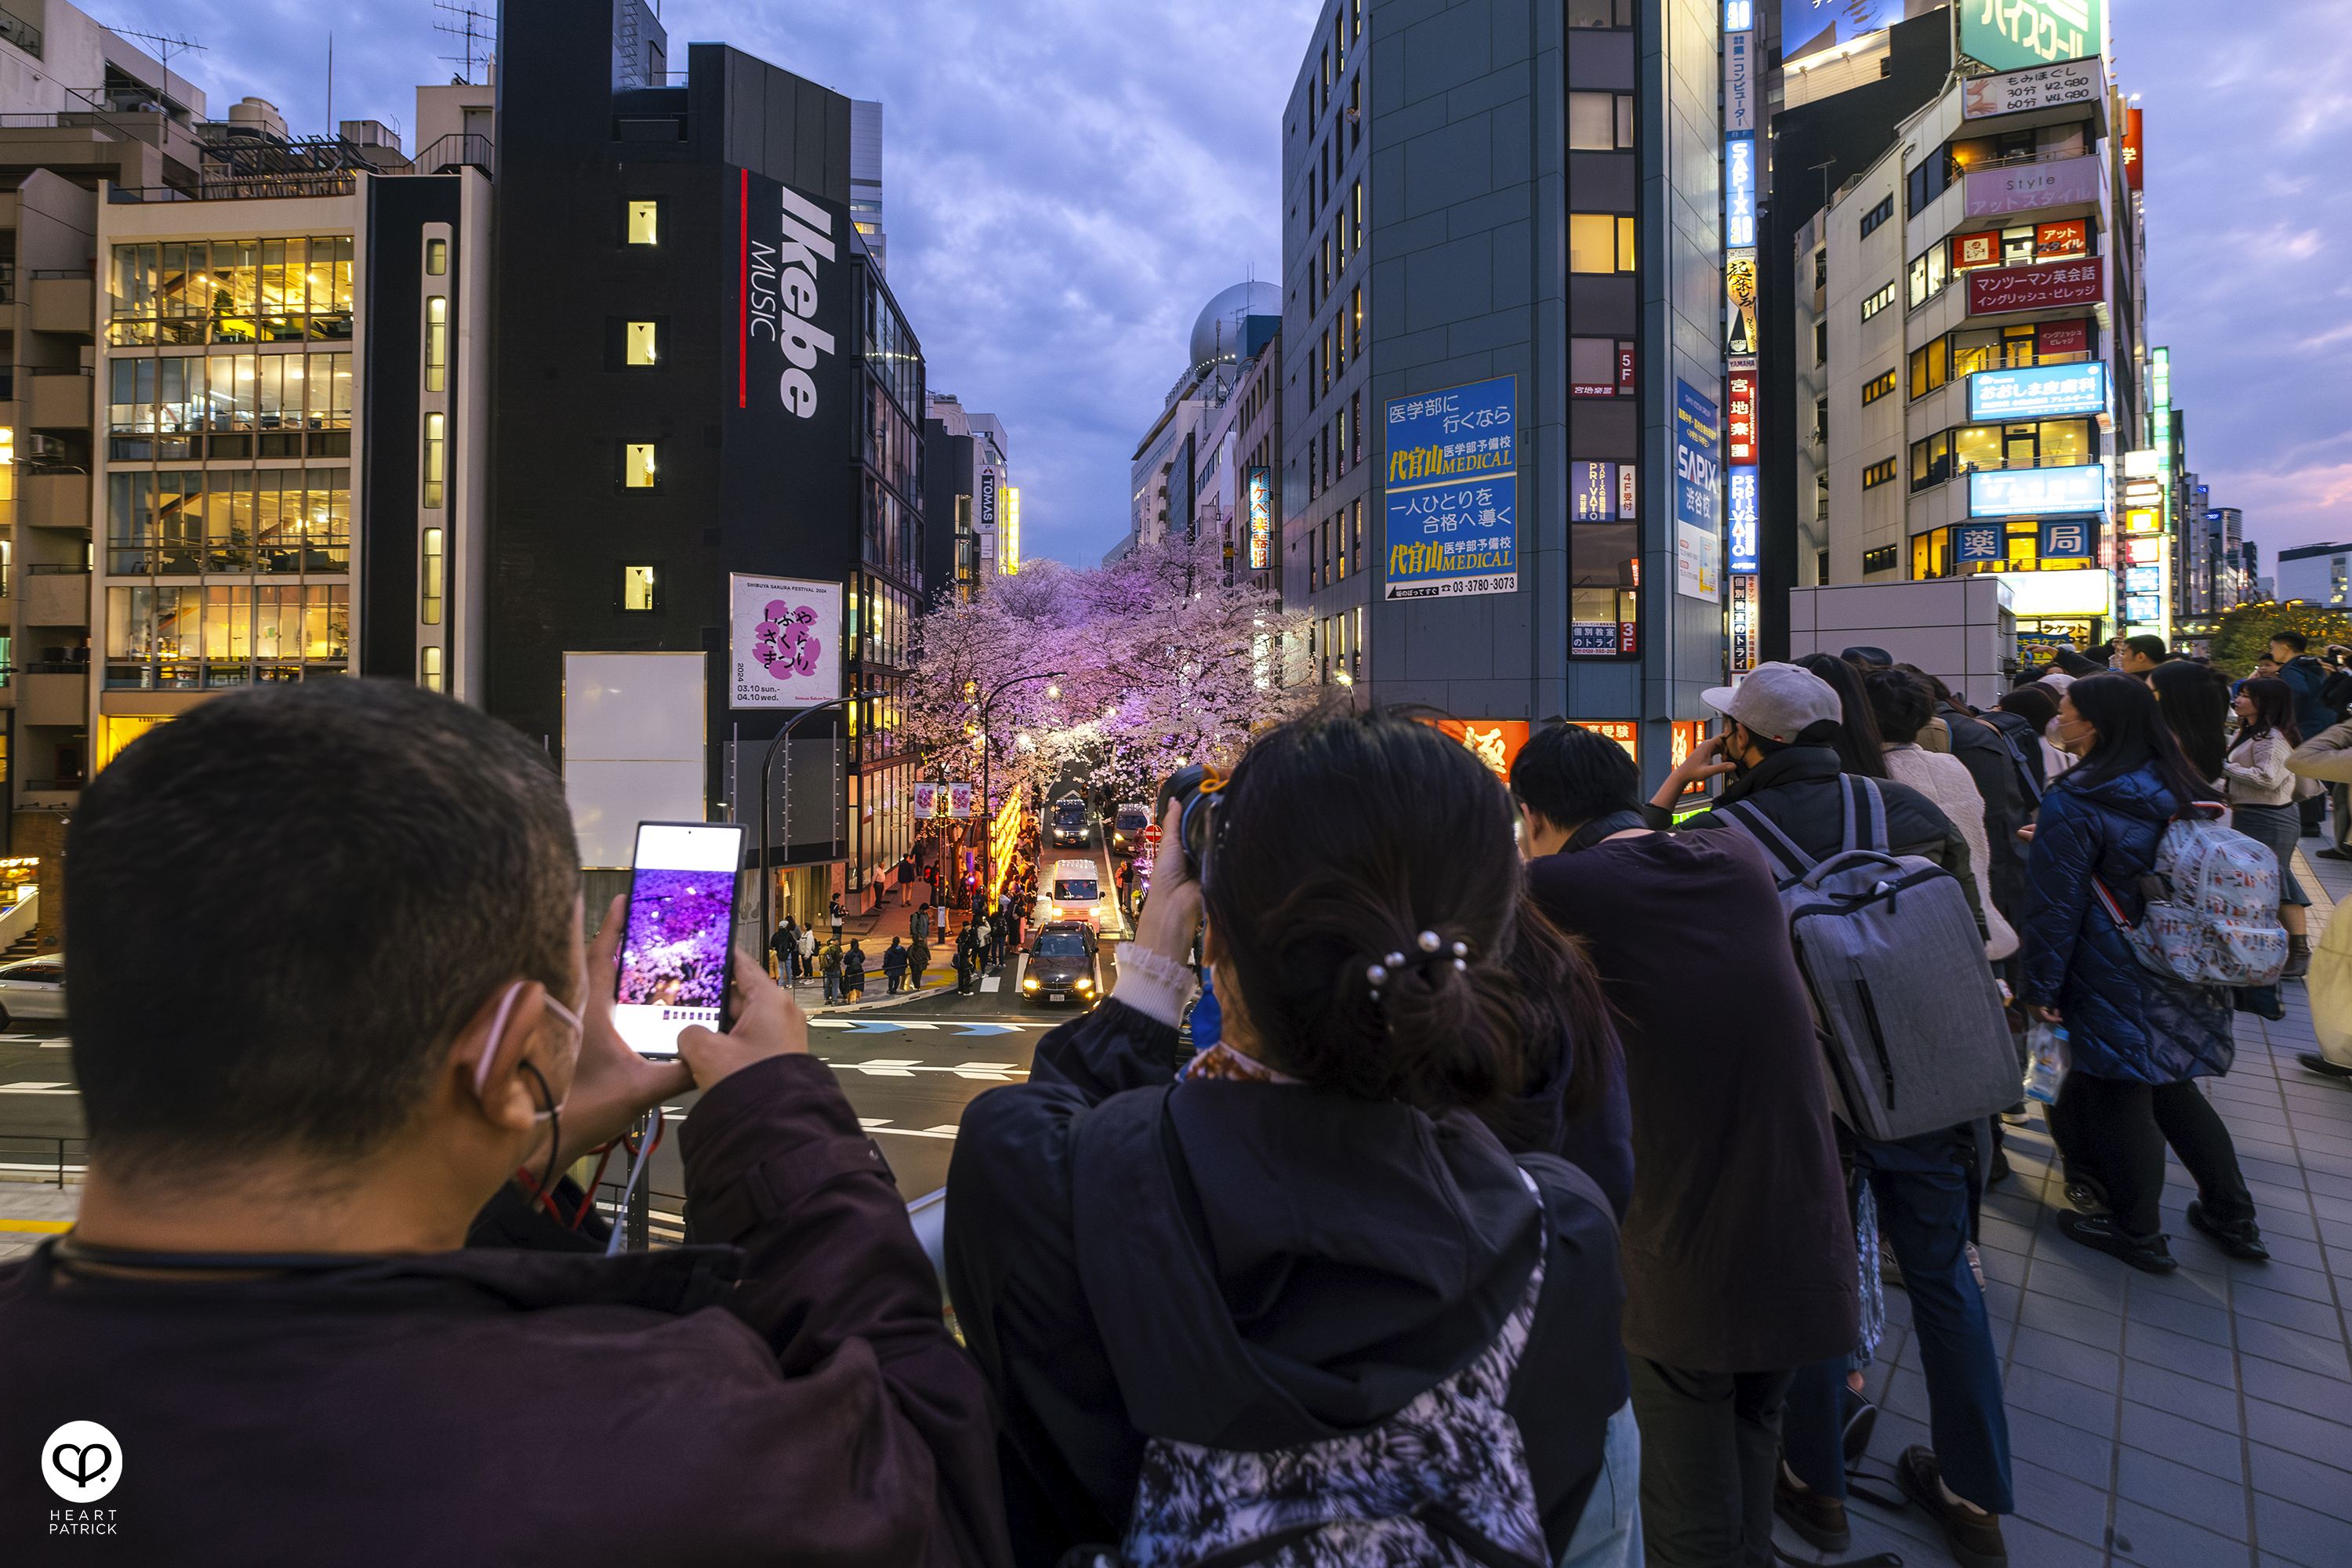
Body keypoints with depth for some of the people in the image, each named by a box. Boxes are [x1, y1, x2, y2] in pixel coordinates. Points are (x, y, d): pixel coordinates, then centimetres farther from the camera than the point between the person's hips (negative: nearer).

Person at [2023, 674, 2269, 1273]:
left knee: (2117, 1098, 6)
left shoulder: (2074, 804, -18)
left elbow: (2056, 905, -17)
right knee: (2171, 1089, 21)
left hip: (2115, 986, -7)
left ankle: (2137, 1235, 19)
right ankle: (2233, 1218, 30)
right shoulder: (2180, 790, 4)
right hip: (2183, 979, 7)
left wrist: (2041, 986, -11)